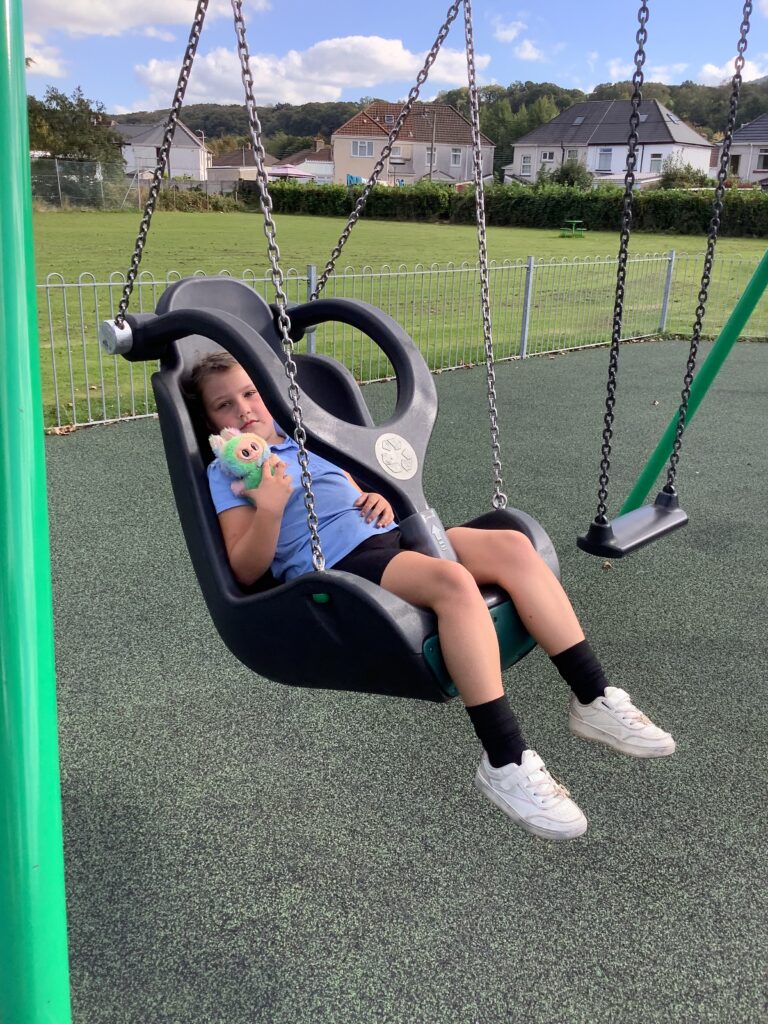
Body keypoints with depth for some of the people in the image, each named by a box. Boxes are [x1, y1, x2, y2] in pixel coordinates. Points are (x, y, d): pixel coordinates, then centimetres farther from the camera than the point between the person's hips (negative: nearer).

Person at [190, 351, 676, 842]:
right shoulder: (227, 472, 8)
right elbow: (247, 571, -3)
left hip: (392, 535, 7)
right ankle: (506, 761, -30)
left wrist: (379, 499, 8)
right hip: (341, 564, -7)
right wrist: (269, 507, -19)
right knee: (452, 579, -35)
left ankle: (593, 698, -13)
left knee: (512, 544, -17)